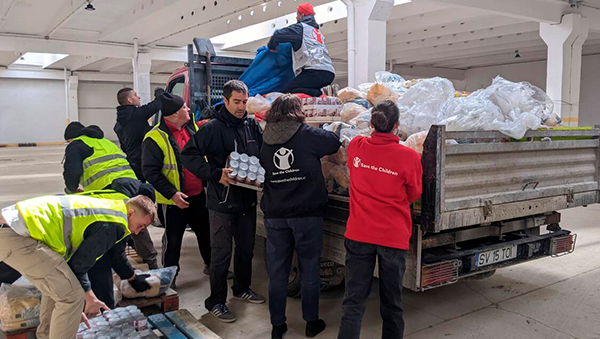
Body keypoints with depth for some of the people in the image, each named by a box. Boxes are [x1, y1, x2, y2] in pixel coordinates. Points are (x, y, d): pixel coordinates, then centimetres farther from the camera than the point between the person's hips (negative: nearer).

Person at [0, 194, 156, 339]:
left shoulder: (105, 208, 21)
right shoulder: (113, 225, -10)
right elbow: (78, 265, -6)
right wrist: (89, 299, 9)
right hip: (18, 236, -11)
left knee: (57, 286, 27)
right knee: (72, 296, -8)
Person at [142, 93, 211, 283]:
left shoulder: (192, 128, 5)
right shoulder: (155, 138, -17)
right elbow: (150, 171, -18)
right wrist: (172, 194, -21)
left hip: (198, 195, 7)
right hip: (173, 200, -7)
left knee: (205, 232, 19)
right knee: (172, 239, 6)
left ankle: (211, 265, 39)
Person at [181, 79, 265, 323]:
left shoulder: (253, 126, 6)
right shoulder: (213, 128, -11)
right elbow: (188, 155, -16)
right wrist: (215, 174, -24)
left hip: (248, 200, 6)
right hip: (222, 202, -6)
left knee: (246, 249, 19)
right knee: (222, 255, 3)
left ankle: (242, 288, 40)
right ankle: (216, 302, 18)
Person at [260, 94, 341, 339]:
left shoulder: (266, 140, 4)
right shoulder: (309, 135, -7)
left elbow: (263, 167, 12)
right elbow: (336, 143, 4)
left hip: (275, 214, 3)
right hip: (306, 213, -3)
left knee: (277, 270, 11)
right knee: (309, 268, 11)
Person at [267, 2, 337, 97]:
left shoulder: (300, 27, 7)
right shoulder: (318, 31, 32)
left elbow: (278, 35, 0)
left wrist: (271, 47, 19)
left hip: (315, 70, -8)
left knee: (288, 92, -13)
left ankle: (322, 93, -26)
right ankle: (329, 91, -6)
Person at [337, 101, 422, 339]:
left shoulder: (355, 147, -4)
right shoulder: (409, 157, -12)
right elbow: (414, 195, 3)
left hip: (358, 234, 2)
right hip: (394, 237, -1)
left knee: (353, 301, 8)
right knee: (392, 302, 15)